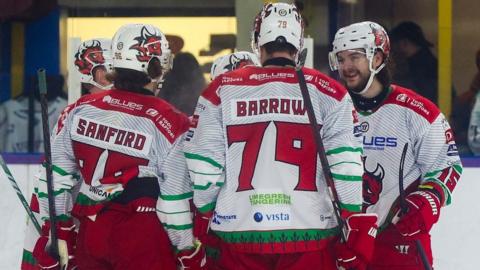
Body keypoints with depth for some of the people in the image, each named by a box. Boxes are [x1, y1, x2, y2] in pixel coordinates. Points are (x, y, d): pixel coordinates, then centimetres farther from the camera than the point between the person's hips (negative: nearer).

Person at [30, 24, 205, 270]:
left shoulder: (80, 109, 2)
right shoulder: (168, 123, -11)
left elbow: (56, 174, 7)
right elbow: (176, 198, -8)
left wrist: (56, 229, 18)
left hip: (89, 232, 5)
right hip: (142, 240, -5)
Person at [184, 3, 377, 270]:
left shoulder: (221, 90, 2)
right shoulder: (327, 92, 0)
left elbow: (203, 166, 3)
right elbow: (346, 164, -3)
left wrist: (204, 219, 15)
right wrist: (355, 224, 4)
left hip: (239, 235, 1)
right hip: (310, 234, -1)